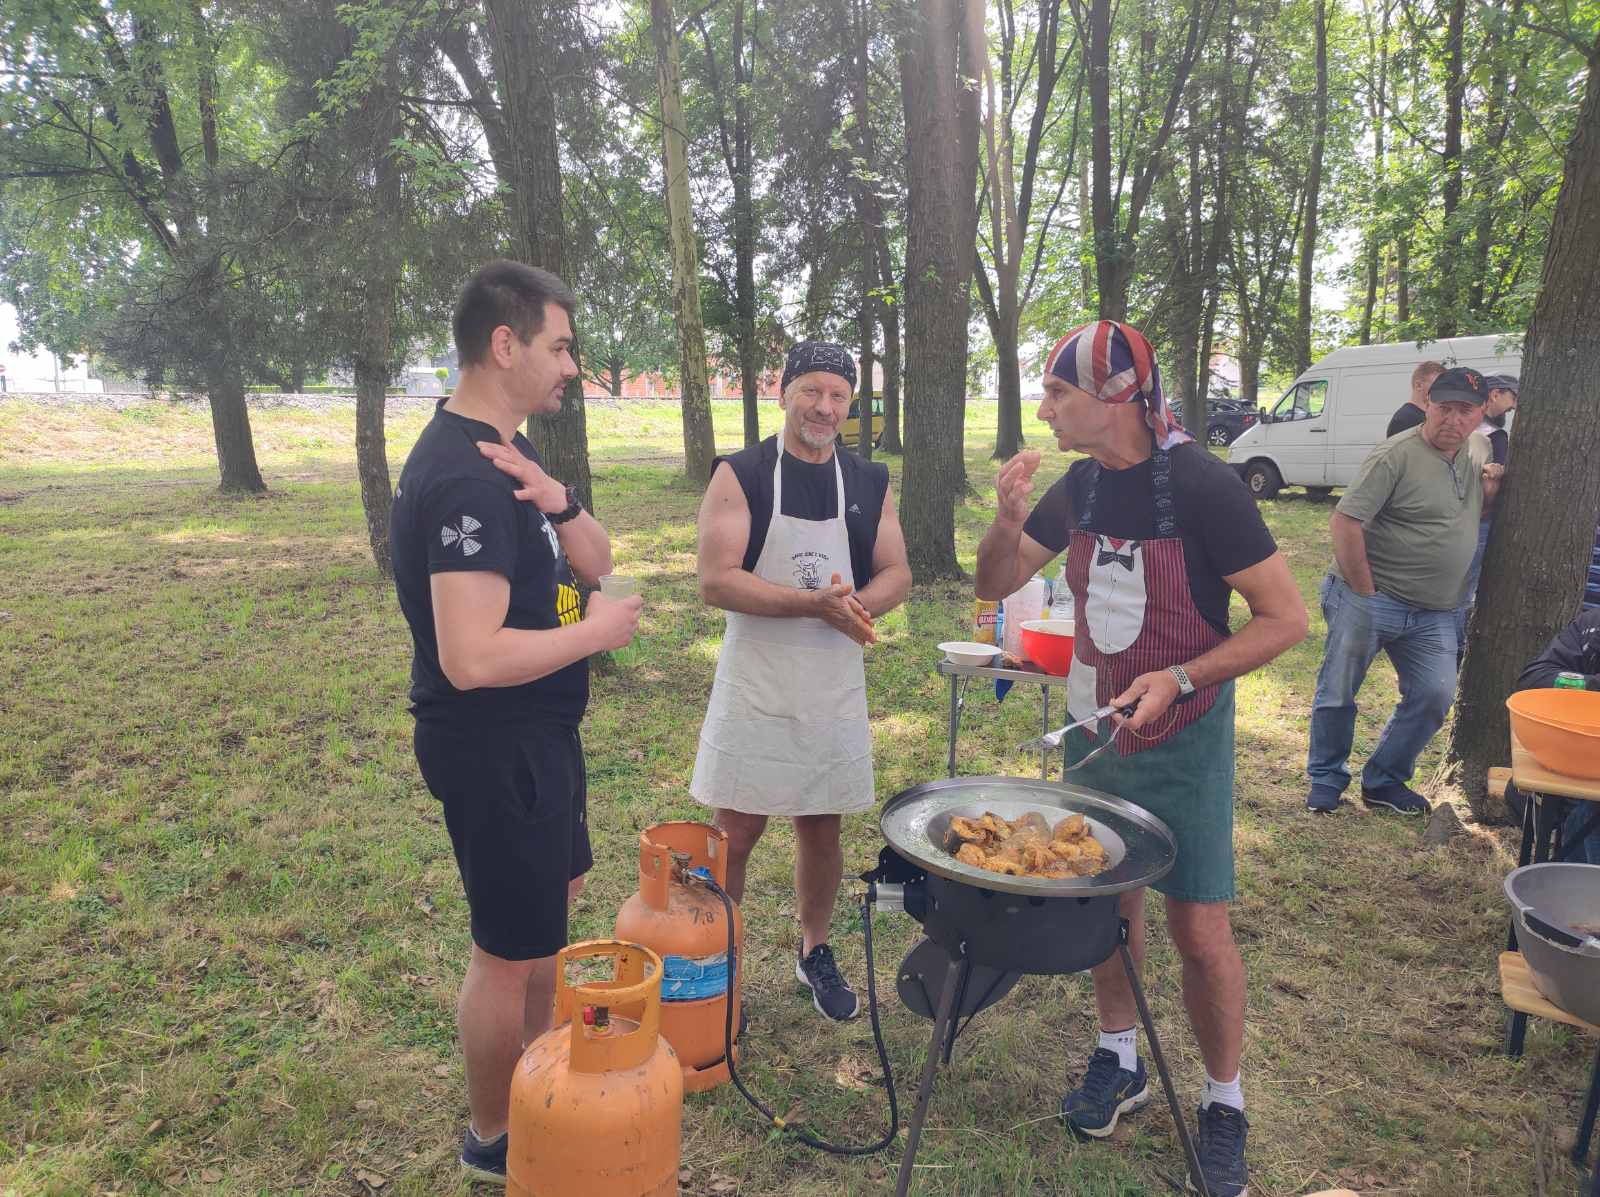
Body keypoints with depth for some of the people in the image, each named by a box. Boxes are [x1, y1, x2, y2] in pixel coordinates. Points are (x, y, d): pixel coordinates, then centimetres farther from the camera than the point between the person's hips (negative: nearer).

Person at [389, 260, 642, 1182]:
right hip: (493, 747, -10)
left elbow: (597, 565, 5)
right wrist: (596, 631, -18)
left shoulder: (505, 456, 7)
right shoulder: (467, 477, -25)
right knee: (512, 950, 7)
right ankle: (494, 1137, 30)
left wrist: (558, 502, -15)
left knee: (556, 900, 25)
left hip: (538, 733, 10)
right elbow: (472, 658, -32)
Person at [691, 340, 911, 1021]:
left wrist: (855, 603, -18)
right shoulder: (740, 475, -7)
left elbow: (897, 573, 5)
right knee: (736, 835, 3)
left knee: (823, 830, 16)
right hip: (754, 690, -3)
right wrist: (817, 602, -26)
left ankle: (815, 952, 36)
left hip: (836, 691, 4)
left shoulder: (870, 483, 6)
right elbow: (716, 581, -17)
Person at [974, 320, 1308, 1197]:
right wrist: (1009, 518, -15)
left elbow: (1286, 617, -16)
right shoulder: (1081, 485, -1)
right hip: (1094, 728, 5)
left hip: (1181, 739, -5)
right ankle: (1119, 1060, 35)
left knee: (1200, 930, 1)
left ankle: (1224, 1104, 23)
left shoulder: (1201, 487, -19)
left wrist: (1179, 678, -26)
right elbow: (994, 586, 5)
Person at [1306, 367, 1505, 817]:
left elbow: (1473, 516, 25)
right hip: (1369, 601, -7)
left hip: (1434, 613, 7)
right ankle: (1325, 782, 21)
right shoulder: (1396, 455, -15)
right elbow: (1344, 522, -20)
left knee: (1435, 696, 5)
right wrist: (1364, 593, -18)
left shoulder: (1478, 449, 10)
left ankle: (1383, 781, 22)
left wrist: (1490, 491, 1)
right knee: (1337, 694, 2)